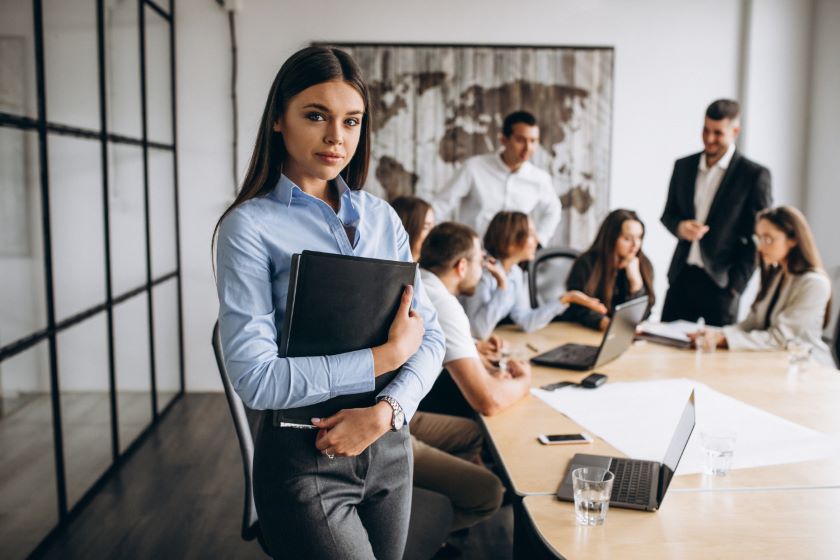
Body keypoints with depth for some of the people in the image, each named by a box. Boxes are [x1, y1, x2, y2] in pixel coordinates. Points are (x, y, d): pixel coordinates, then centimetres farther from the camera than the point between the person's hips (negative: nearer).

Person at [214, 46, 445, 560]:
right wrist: (387, 355, -16)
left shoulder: (381, 217, 4)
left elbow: (430, 335, 2)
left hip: (389, 448, 5)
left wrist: (385, 410, -15)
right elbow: (256, 378, -19)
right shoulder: (251, 224, -11)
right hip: (303, 460, -5)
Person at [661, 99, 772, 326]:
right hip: (681, 277, 4)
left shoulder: (754, 175, -4)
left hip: (721, 282, -4)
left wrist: (736, 284, -8)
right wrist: (680, 227, -8)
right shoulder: (683, 166, 9)